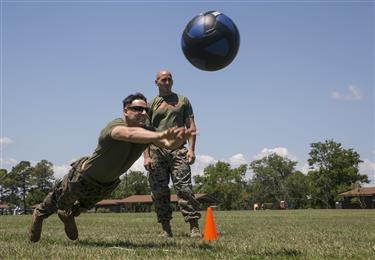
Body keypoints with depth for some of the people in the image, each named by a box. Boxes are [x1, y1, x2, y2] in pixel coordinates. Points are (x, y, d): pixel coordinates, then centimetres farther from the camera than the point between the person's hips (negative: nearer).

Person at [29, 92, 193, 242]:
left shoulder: (146, 131, -21)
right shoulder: (115, 126, -39)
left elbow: (168, 144, -37)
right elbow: (130, 134, -62)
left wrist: (179, 139, -61)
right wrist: (161, 135, -79)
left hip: (108, 184, 6)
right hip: (83, 176, -5)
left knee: (82, 206, 33)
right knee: (60, 200, 22)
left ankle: (69, 215, 66)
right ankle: (39, 214, 54)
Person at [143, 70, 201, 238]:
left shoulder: (183, 101, 16)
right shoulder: (151, 104, 15)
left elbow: (191, 126, 10)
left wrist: (191, 149, -4)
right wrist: (146, 156, -2)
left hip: (178, 149, -1)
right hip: (156, 150, 1)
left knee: (184, 187, -11)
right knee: (159, 191, 0)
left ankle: (194, 227, -12)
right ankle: (165, 228, 7)